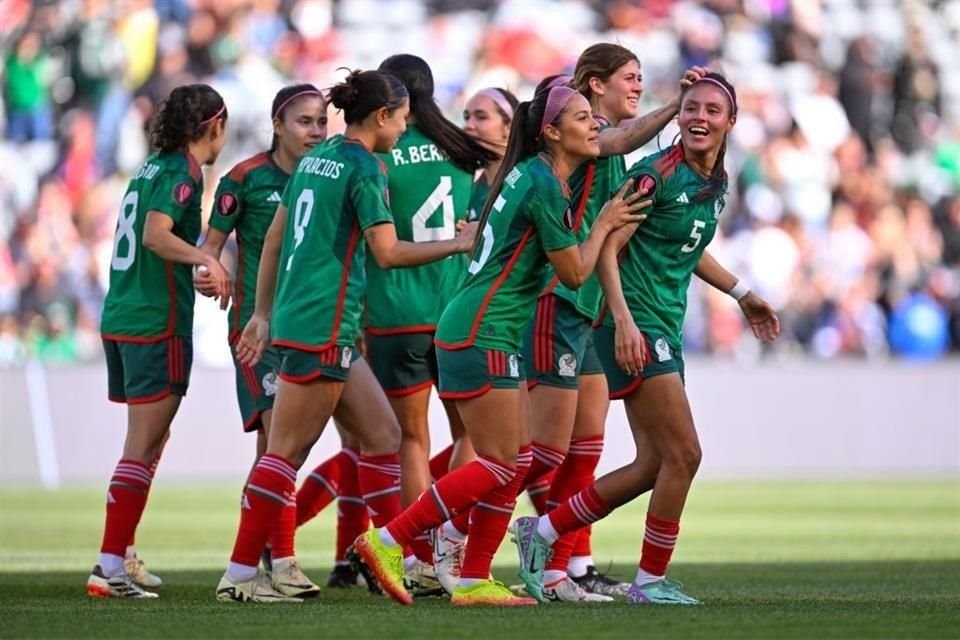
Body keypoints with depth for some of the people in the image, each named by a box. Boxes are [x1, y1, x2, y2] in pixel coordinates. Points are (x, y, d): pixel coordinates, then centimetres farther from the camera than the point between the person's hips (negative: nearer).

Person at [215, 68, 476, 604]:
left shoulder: (318, 157, 15)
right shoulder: (364, 166, -10)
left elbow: (274, 238, 18)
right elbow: (388, 252, -14)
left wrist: (264, 312, 22)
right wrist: (459, 243, -3)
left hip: (296, 314, 9)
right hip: (324, 324, -9)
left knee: (381, 437, 10)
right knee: (287, 451, -6)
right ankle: (241, 574, -5)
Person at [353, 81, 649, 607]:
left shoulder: (530, 174, 12)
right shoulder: (543, 186, -15)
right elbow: (574, 272, -9)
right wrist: (603, 225, 6)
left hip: (494, 336, 10)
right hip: (481, 334, -10)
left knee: (518, 460, 8)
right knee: (499, 465, -8)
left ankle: (474, 581, 9)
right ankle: (388, 541, -7)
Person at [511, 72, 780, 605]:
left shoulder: (716, 183, 11)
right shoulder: (657, 174, -15)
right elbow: (606, 248, -18)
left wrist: (740, 292, 31)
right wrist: (623, 321, -27)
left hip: (665, 329, 9)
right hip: (633, 329, -9)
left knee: (653, 465, 10)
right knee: (683, 455, -9)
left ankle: (542, 531, 19)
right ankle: (650, 581, 3)